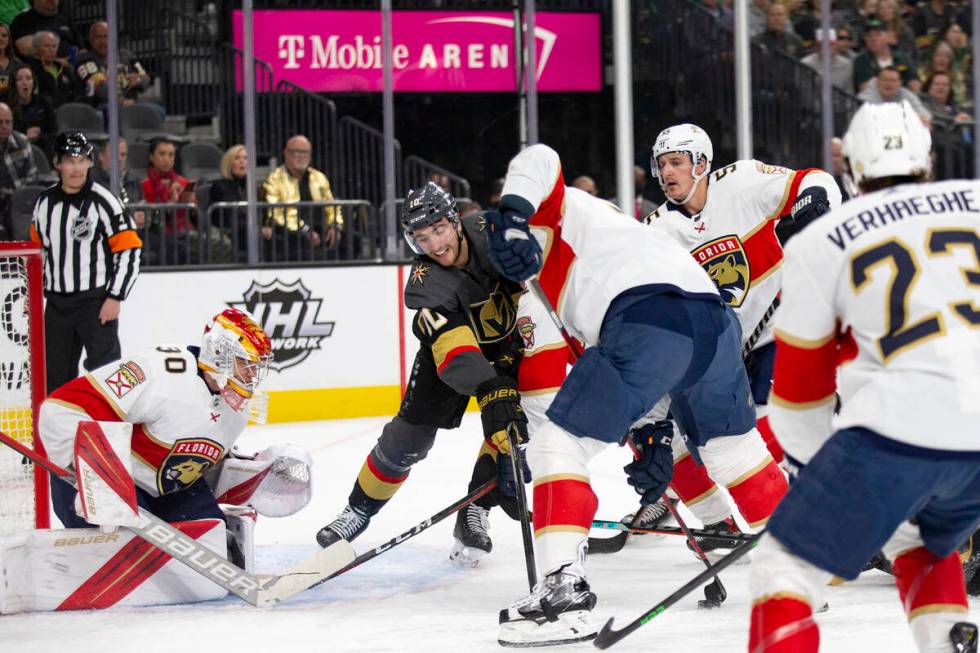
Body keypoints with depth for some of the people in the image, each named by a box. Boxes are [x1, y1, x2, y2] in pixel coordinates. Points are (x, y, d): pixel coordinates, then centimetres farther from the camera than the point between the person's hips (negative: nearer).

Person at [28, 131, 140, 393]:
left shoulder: (102, 201, -10)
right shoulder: (44, 202, 7)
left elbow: (129, 250, -11)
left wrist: (115, 297, -14)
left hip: (96, 301, -6)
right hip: (57, 302, 6)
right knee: (54, 373, 10)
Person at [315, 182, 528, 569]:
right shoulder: (427, 283, -36)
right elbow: (456, 352, -49)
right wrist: (489, 390, -62)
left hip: (509, 339, 2)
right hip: (451, 340, -2)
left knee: (517, 422, -18)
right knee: (410, 434, -2)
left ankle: (476, 513, -5)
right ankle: (359, 510, 19)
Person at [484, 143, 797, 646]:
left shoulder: (561, 210, 23)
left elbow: (536, 161, -1)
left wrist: (512, 213, -16)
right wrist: (652, 434, 32)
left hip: (649, 319, -8)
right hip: (713, 315, 8)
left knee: (558, 444, -1)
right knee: (731, 444, 31)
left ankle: (563, 586, -12)